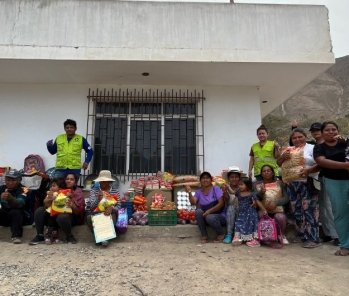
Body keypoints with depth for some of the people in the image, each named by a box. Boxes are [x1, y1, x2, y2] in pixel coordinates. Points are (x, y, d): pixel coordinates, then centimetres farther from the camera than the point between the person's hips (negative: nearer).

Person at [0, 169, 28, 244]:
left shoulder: (22, 190, -15)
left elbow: (20, 204, -32)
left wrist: (10, 198, -52)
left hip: (18, 217, -4)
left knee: (15, 212, -33)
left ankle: (16, 236, -19)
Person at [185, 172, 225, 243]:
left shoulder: (216, 189, -6)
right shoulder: (198, 192, 3)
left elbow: (221, 203, -15)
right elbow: (193, 202, -13)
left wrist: (209, 211, -25)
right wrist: (189, 192, -28)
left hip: (219, 215, -3)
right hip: (205, 216, 3)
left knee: (209, 218, -34)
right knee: (198, 211, -26)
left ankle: (221, 233, -3)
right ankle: (204, 236, -11)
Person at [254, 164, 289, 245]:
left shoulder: (279, 183, 9)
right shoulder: (257, 184, 10)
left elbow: (286, 198, 3)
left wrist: (276, 203, -15)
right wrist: (261, 192, -20)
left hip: (277, 210, 1)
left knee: (281, 218, -31)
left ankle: (282, 236, 0)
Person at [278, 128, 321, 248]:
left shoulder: (312, 148, 2)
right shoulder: (288, 150, 16)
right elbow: (279, 163, 11)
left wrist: (309, 170, -25)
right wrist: (283, 156, -11)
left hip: (308, 183, -5)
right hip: (292, 184, 5)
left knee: (308, 210, -7)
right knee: (297, 211, 10)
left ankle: (312, 238, 1)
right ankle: (302, 235, 24)